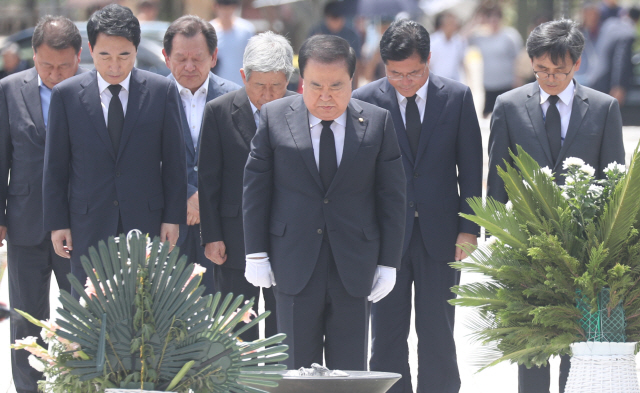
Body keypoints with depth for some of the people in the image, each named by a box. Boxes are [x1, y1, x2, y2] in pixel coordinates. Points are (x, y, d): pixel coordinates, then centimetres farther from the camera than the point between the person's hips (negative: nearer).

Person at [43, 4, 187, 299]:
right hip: (89, 227, 0)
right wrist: (57, 222, 0)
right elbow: (55, 165, 3)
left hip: (146, 221, 0)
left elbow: (174, 160, 3)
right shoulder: (66, 95, 0)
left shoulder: (162, 91, 0)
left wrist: (173, 218, 0)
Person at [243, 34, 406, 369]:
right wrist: (256, 254, 1)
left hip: (354, 268, 0)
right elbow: (255, 187, 4)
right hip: (295, 264, 0)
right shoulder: (274, 118, 0)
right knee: (298, 369, 5)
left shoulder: (377, 122, 1)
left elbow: (392, 196, 3)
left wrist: (389, 263, 0)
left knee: (350, 371, 4)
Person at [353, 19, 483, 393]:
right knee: (387, 335, 5)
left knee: (438, 336, 6)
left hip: (440, 233, 0)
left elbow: (470, 167, 3)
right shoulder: (366, 100, -4)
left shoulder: (457, 97, -1)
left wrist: (469, 228, -2)